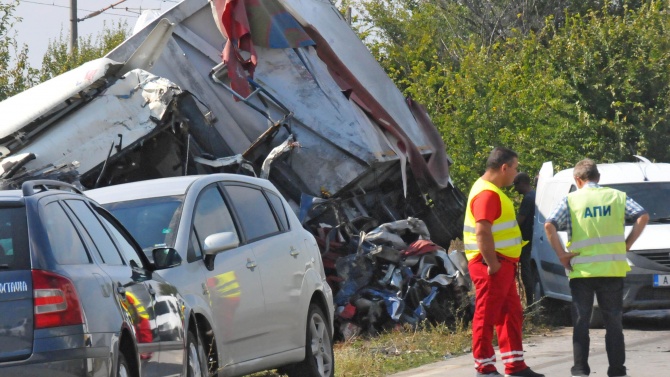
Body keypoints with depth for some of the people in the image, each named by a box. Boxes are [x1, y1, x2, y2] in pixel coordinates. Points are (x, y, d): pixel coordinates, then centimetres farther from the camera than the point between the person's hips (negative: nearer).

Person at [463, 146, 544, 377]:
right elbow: (482, 232, -25)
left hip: (502, 264, 11)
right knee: (487, 316, -4)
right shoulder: (487, 193, -17)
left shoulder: (493, 191, 18)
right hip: (491, 265, -11)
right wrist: (492, 265, -24)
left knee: (511, 314, 13)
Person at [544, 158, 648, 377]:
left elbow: (549, 225, -12)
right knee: (613, 321, 8)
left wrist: (561, 254, -5)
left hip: (581, 270, -1)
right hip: (612, 269, 1)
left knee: (581, 322, 7)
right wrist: (628, 244, 2)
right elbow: (642, 217, -2)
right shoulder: (617, 197, 6)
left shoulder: (571, 200, 0)